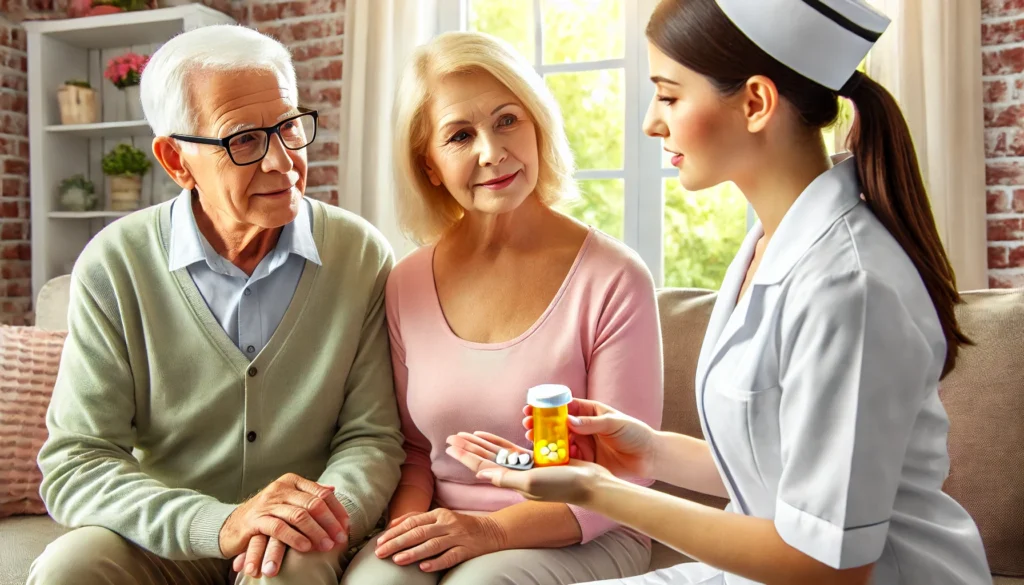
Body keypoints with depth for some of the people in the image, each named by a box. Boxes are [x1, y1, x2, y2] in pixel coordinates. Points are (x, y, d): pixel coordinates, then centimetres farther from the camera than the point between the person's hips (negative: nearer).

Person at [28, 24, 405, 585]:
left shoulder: (362, 256, -7)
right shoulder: (113, 267, -9)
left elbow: (371, 437, -4)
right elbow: (74, 466, -12)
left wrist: (328, 510, -27)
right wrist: (221, 524, -28)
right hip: (161, 535, 2)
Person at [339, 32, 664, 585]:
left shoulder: (613, 281, -12)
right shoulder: (406, 285, 1)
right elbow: (415, 448, 10)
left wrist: (494, 529, -20)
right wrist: (407, 524, -10)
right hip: (442, 538, 4)